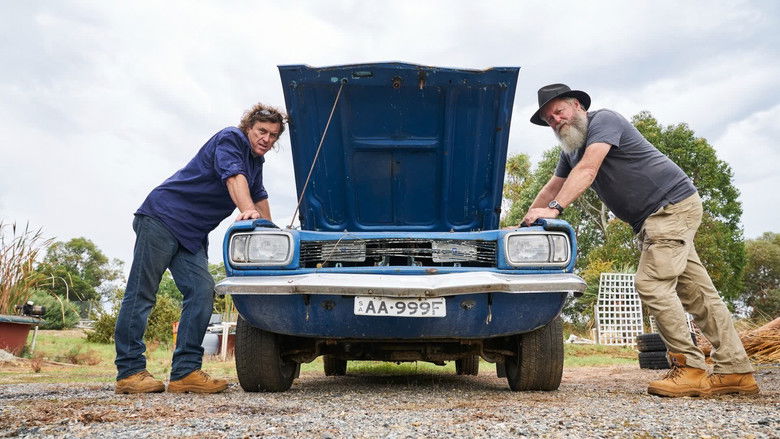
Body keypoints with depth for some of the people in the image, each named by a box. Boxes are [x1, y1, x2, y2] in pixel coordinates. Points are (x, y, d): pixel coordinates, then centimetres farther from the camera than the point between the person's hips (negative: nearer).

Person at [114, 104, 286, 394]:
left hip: (193, 235, 8)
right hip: (162, 216, -8)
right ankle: (129, 371, -3)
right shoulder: (230, 139, -8)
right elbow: (233, 177, -24)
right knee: (141, 294, -6)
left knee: (202, 293, -8)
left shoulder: (256, 162, 18)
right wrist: (248, 211, -40)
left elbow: (259, 196, 29)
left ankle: (185, 372, -9)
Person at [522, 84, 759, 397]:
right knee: (695, 292, 6)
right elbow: (553, 187, 23)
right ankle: (735, 371, 9)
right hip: (651, 219, 9)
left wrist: (554, 208, -35)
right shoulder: (570, 150, 17)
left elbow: (587, 170, -26)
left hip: (672, 203, -9)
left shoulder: (603, 120, -11)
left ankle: (690, 369, -12)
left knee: (652, 284, -18)